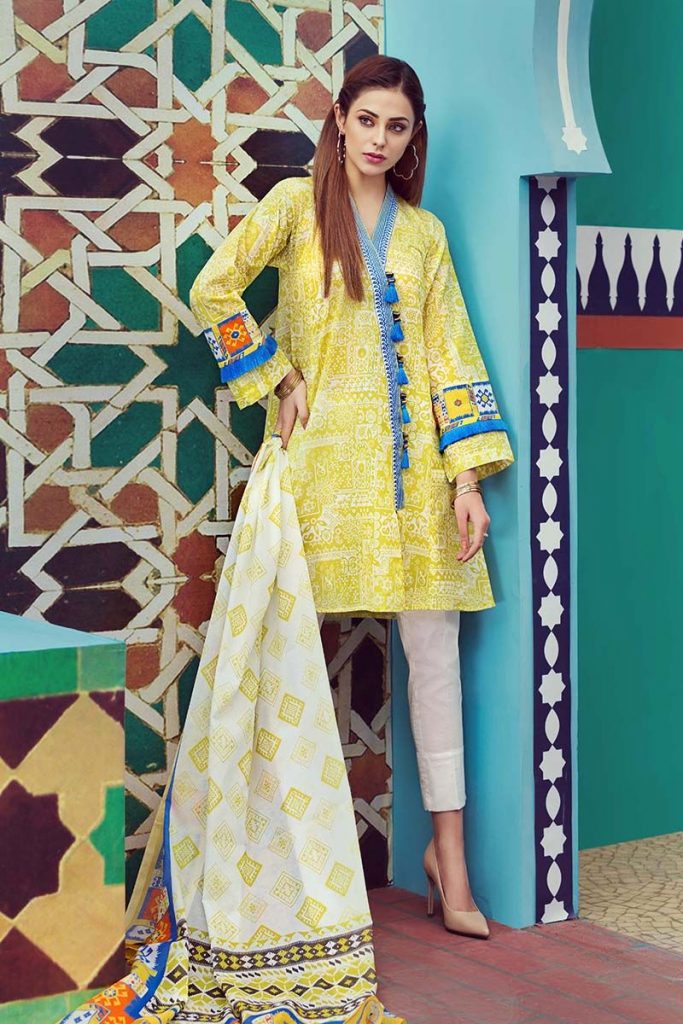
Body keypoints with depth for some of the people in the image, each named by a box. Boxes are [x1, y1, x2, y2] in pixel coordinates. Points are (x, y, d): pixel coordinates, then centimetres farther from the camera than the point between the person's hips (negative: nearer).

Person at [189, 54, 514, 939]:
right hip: (325, 450, -3)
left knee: (434, 644, -1)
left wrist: (468, 477, 0)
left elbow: (450, 351, 7)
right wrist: (277, 378, -4)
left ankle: (447, 850, 7)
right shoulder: (297, 204, 3)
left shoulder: (424, 232, 12)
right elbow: (211, 291, -3)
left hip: (410, 459, 3)